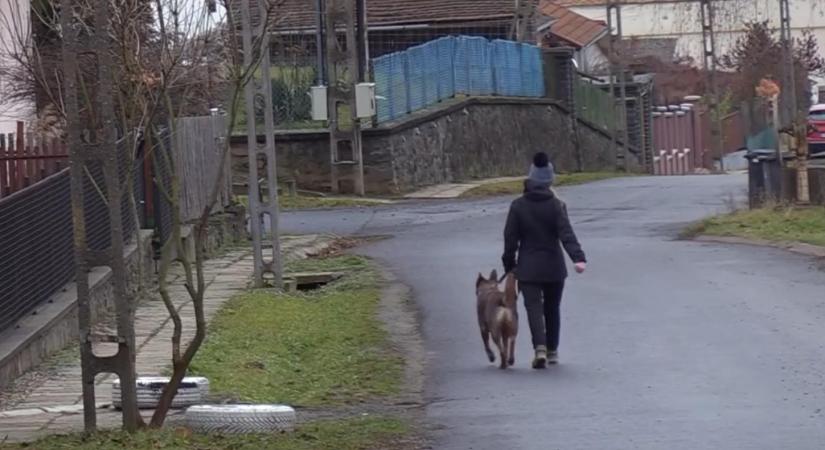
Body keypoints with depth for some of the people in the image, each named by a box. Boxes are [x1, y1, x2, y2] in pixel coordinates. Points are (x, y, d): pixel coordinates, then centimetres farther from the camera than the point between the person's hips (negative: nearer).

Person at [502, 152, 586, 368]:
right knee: (552, 309, 16)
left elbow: (510, 238, -1)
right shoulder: (556, 205, -7)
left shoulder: (518, 206, -4)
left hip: (528, 268, -1)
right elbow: (567, 234, -18)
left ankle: (540, 348, -26)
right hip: (553, 267, 1)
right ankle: (552, 351, 25)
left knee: (534, 308, -4)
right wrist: (578, 258, -25)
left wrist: (509, 265, 9)